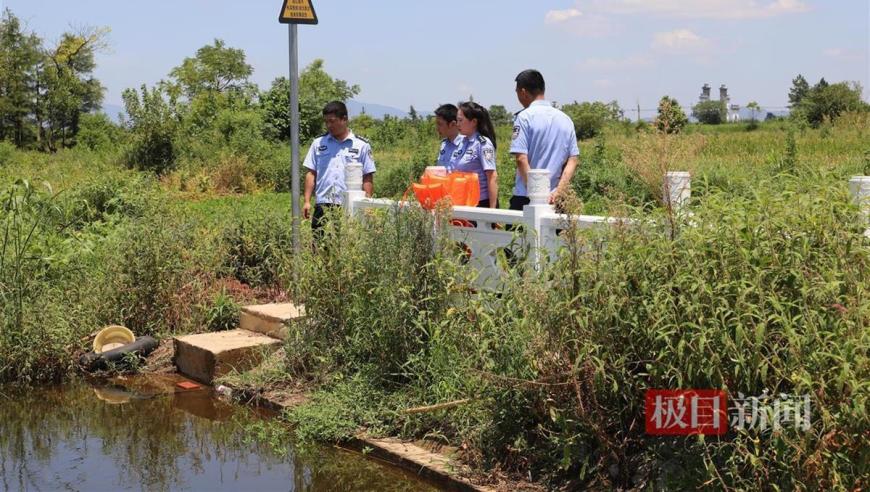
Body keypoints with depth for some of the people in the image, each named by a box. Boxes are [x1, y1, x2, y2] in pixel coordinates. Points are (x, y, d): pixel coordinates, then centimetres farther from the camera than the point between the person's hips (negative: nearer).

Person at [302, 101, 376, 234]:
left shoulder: (362, 145, 5)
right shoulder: (318, 143, 12)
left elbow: (368, 178, 5)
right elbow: (311, 174, 12)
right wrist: (307, 201, 4)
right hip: (323, 206, 2)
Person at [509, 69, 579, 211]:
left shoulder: (524, 117, -6)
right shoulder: (566, 119, 12)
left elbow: (521, 159, -15)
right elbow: (572, 160, 7)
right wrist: (558, 191, -2)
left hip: (525, 199, -5)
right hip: (552, 200, 5)